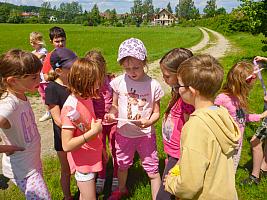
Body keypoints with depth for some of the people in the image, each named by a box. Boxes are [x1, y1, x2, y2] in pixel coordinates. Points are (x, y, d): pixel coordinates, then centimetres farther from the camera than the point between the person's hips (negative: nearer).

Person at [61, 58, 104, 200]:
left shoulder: (86, 98, -2)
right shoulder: (71, 108, -27)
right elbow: (66, 145, -27)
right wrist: (94, 131, -27)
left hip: (92, 158, 7)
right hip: (83, 162, -7)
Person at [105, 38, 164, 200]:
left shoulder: (153, 85, -14)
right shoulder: (119, 82, -9)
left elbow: (156, 113, -7)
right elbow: (115, 106, 4)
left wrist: (148, 122, -27)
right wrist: (111, 114, -18)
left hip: (146, 134, -3)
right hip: (123, 133, 3)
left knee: (153, 171, 8)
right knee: (122, 165, 25)